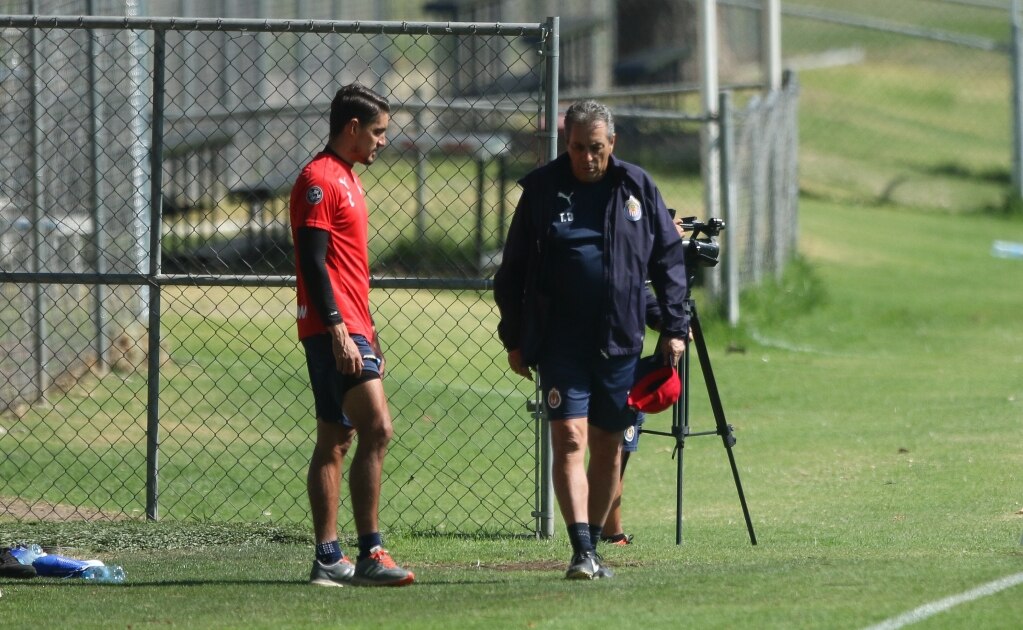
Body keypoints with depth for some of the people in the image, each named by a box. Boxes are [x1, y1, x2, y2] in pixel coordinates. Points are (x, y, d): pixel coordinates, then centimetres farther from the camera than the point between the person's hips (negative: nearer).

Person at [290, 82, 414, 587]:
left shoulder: (344, 179, 20)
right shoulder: (320, 180, -11)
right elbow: (312, 261, -18)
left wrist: (367, 332, 24)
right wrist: (339, 329, -23)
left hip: (348, 329, 11)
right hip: (334, 330, -11)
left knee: (335, 440, 9)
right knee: (376, 430, -16)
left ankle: (329, 559, 9)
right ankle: (369, 554, -18)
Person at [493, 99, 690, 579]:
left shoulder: (637, 188, 4)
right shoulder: (541, 189, 1)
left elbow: (668, 260, 10)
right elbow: (513, 269, 8)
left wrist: (674, 328, 4)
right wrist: (514, 338, 6)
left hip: (620, 341, 2)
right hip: (559, 343, -2)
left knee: (608, 446, 8)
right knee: (569, 440, -13)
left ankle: (594, 544, 21)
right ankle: (581, 552, -19)